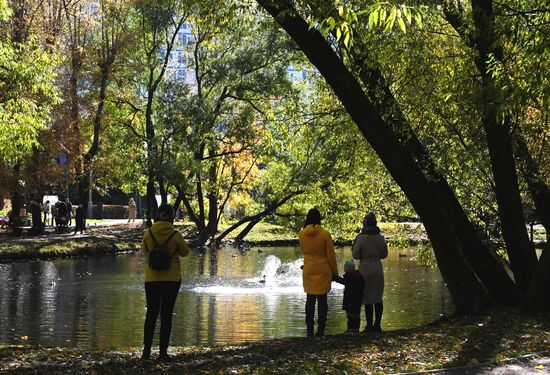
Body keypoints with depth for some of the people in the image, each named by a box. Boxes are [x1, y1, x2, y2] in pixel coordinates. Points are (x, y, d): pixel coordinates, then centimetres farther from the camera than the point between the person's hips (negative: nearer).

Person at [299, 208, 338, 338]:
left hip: (309, 271, 2)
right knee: (322, 300, 4)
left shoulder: (302, 234, -3)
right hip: (323, 271, -2)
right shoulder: (324, 234, -12)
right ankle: (320, 330, 5)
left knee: (310, 300, 10)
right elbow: (331, 255, -6)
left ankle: (310, 330, 9)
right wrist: (334, 271, 4)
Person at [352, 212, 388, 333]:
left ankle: (369, 325, 4)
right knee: (378, 298, 11)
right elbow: (385, 254, 9)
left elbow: (355, 255, -9)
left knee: (367, 298, 2)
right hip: (378, 267, 4)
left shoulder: (361, 237, -12)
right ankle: (377, 325, 13)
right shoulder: (380, 237, 0)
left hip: (365, 268, -4)